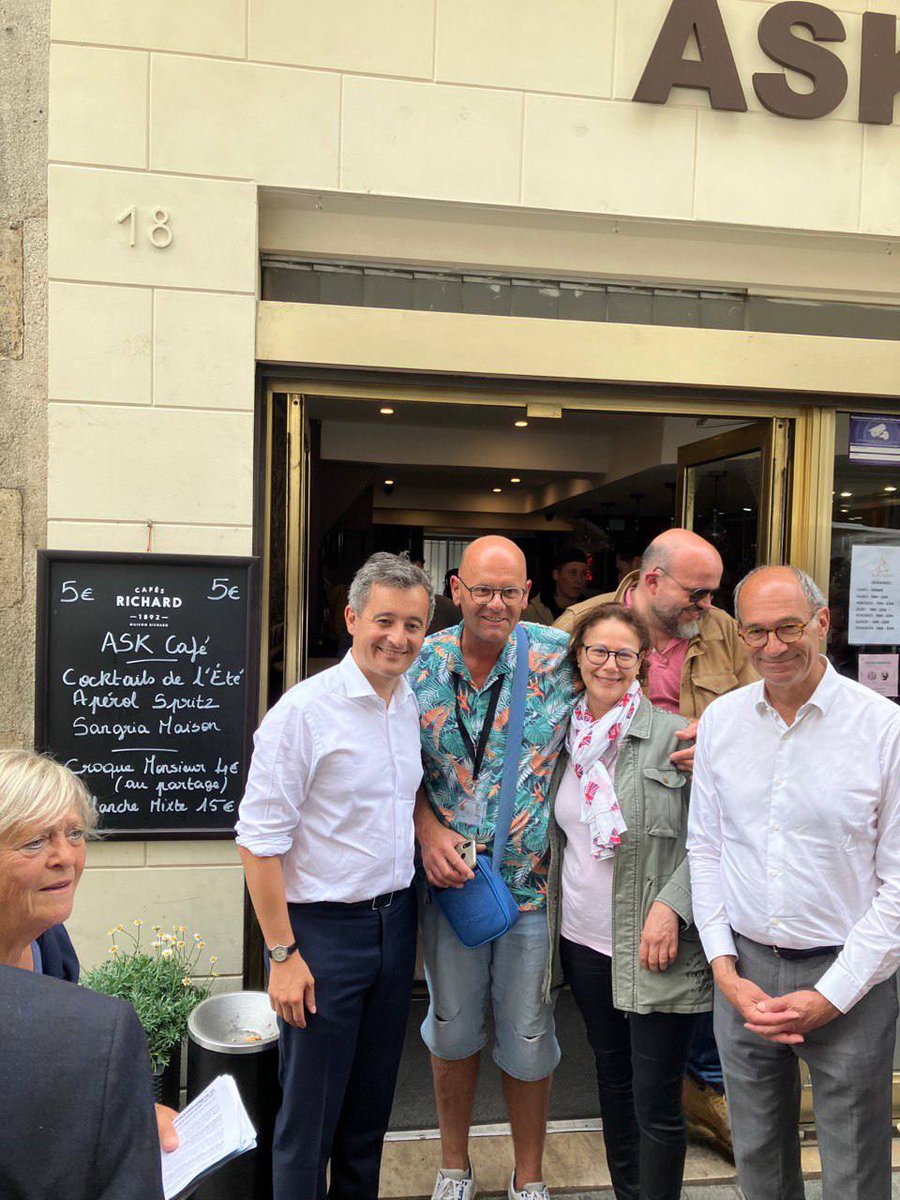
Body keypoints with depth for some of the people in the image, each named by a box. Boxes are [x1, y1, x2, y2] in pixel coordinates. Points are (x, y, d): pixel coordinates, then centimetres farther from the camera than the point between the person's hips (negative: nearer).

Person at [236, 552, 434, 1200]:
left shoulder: (413, 706, 5)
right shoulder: (304, 709, -17)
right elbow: (261, 839, -16)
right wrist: (283, 953, -15)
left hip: (396, 920, 6)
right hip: (324, 928, -6)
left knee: (372, 1101, 21)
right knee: (310, 1115, 9)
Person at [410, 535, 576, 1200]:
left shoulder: (558, 655, -10)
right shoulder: (423, 663, -5)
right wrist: (428, 833, -12)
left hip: (535, 882, -1)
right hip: (449, 875, 2)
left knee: (529, 1037, 14)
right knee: (452, 1026, 19)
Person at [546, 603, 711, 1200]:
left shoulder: (673, 734, -12)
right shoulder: (565, 734, 4)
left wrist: (670, 906, -19)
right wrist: (546, 904, 10)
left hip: (654, 949, -5)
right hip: (583, 939, 6)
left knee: (656, 1104, 4)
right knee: (612, 1077, 22)